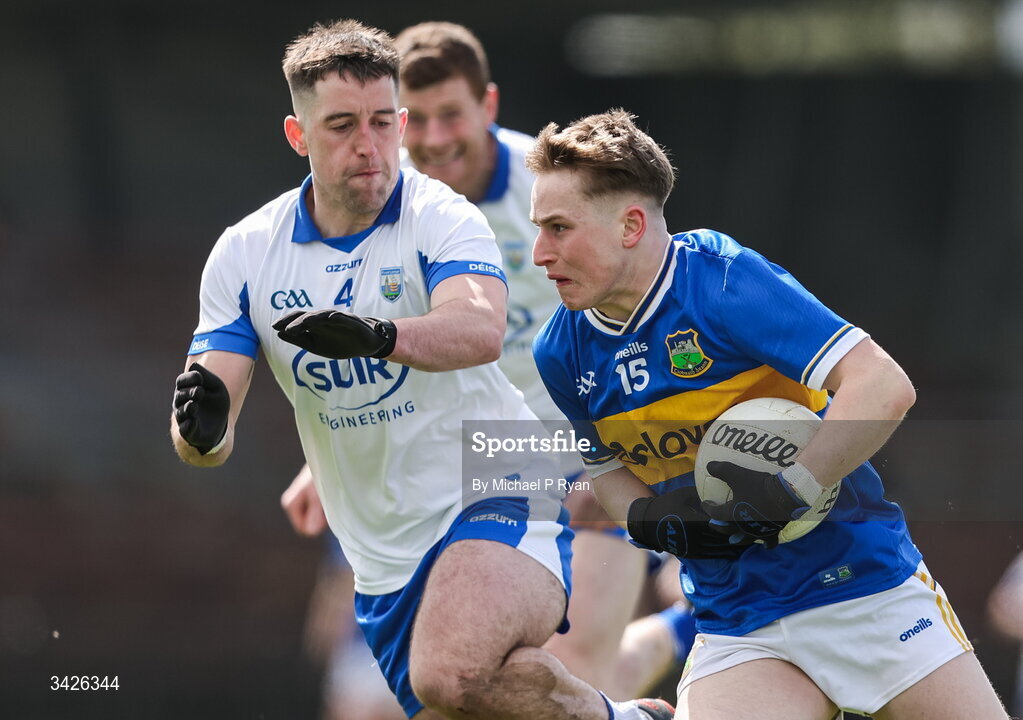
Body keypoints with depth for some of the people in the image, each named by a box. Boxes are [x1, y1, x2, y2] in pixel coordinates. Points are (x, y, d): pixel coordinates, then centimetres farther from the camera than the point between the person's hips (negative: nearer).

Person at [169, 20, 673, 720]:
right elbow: (210, 438, -1)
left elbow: (481, 330, -32)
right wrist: (202, 424, -26)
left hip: (498, 491, -6)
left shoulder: (442, 217, -11)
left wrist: (380, 335, -51)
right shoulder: (243, 254, 2)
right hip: (385, 564, 6)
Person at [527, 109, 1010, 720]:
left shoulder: (723, 279, -17)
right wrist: (647, 519, -3)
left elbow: (885, 388, -23)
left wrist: (785, 496, -27)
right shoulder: (561, 353, 1)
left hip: (870, 586, -4)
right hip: (739, 632, 4)